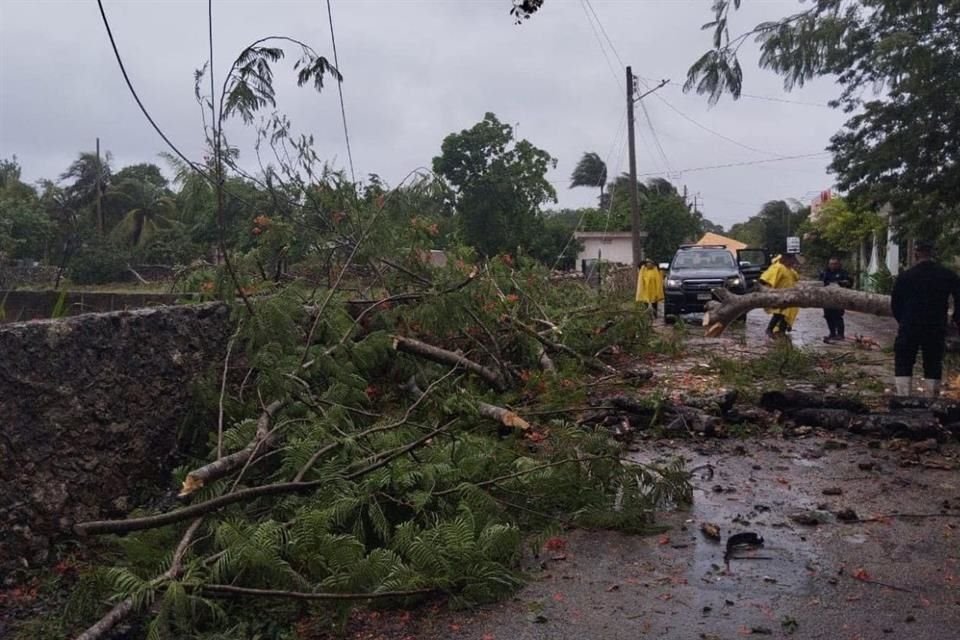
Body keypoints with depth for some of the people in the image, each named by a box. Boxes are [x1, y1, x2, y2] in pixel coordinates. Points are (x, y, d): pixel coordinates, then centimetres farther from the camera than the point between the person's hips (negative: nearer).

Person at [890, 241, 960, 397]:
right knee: (933, 367, 10)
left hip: (909, 327, -2)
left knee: (903, 364, 5)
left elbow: (895, 303, 1)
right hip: (937, 329, 2)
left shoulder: (905, 276, -4)